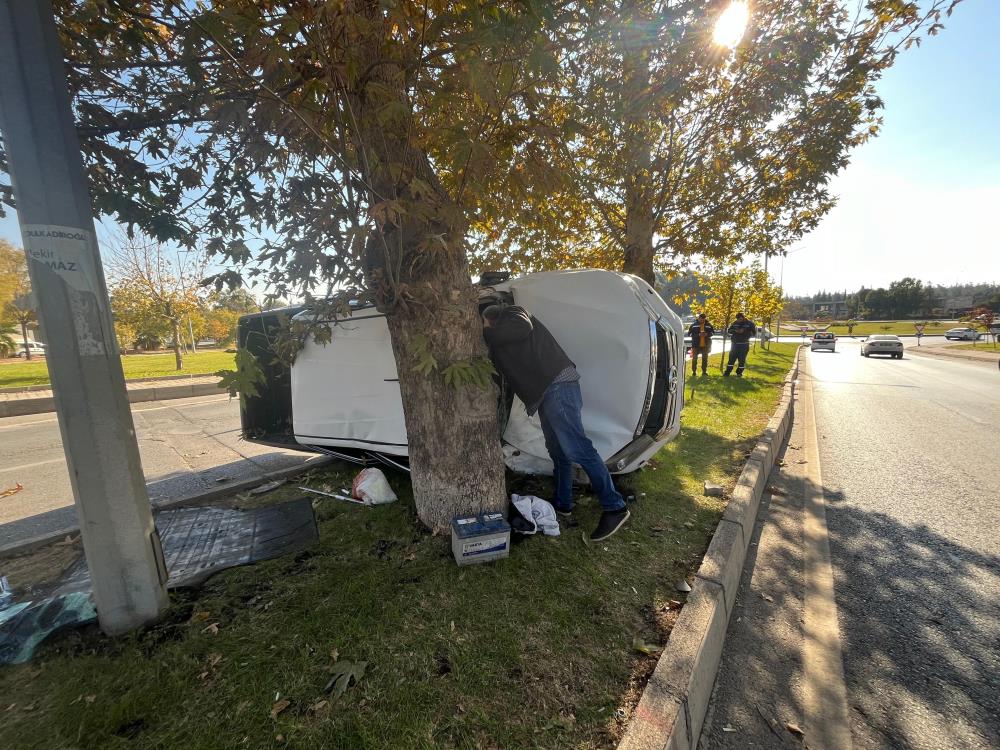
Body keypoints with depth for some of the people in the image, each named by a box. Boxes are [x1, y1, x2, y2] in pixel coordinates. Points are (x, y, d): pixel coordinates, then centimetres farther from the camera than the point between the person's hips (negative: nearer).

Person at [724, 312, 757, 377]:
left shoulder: (750, 323, -3)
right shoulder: (735, 323, 4)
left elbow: (753, 333, -5)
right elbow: (729, 331, 8)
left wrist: (744, 332, -20)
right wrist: (735, 331, -13)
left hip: (744, 345, -2)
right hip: (735, 344, 2)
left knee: (742, 359, 2)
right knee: (731, 358, 4)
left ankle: (739, 372, 12)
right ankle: (727, 371, 10)